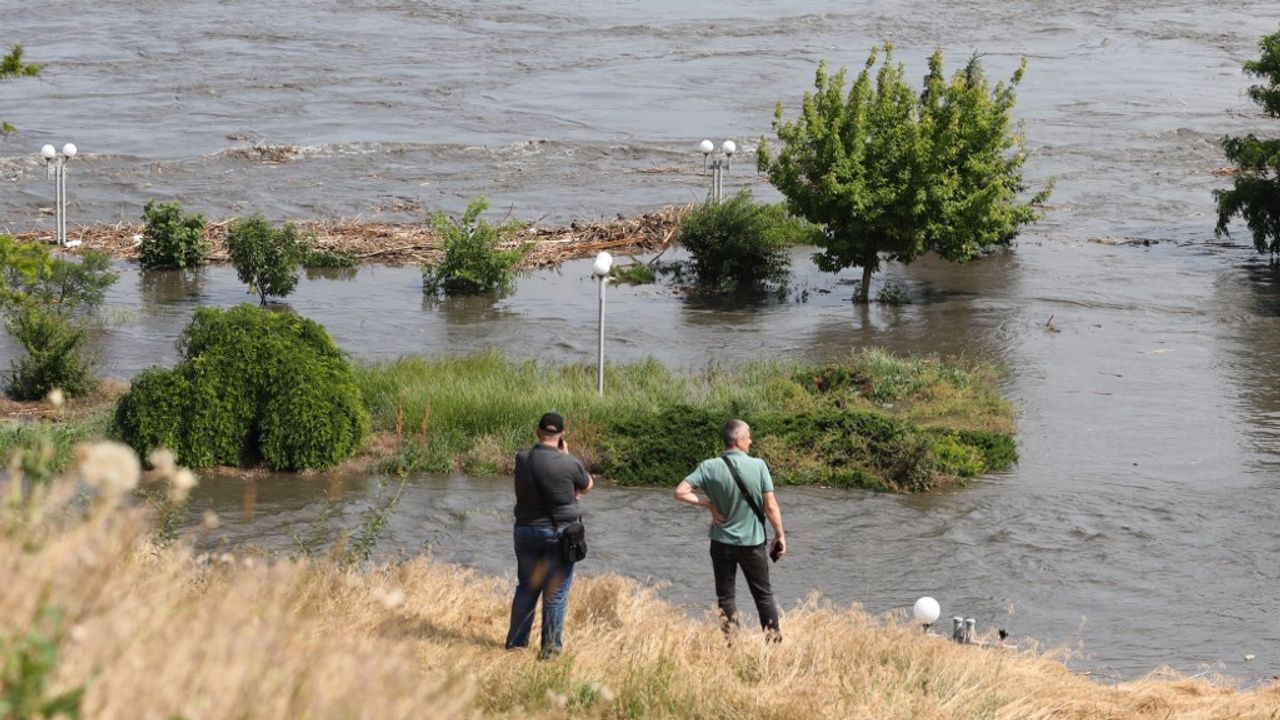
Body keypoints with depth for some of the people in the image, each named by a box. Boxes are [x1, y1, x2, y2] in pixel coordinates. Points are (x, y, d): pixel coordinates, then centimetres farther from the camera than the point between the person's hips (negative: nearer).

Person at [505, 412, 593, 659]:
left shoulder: (521, 459, -2)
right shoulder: (569, 464, -15)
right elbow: (587, 486, 5)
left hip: (526, 531, 4)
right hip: (559, 534, -4)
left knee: (526, 588, 17)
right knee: (555, 593, 3)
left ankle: (516, 643, 22)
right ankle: (550, 649, 5)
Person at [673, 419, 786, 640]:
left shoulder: (710, 467, -10)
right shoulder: (758, 466, -13)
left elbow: (680, 492, -15)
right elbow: (770, 506, -10)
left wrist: (708, 504, -5)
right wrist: (780, 535, 2)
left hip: (722, 543, 1)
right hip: (753, 543, -1)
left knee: (726, 597, 11)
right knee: (763, 595, 14)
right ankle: (774, 639, 19)